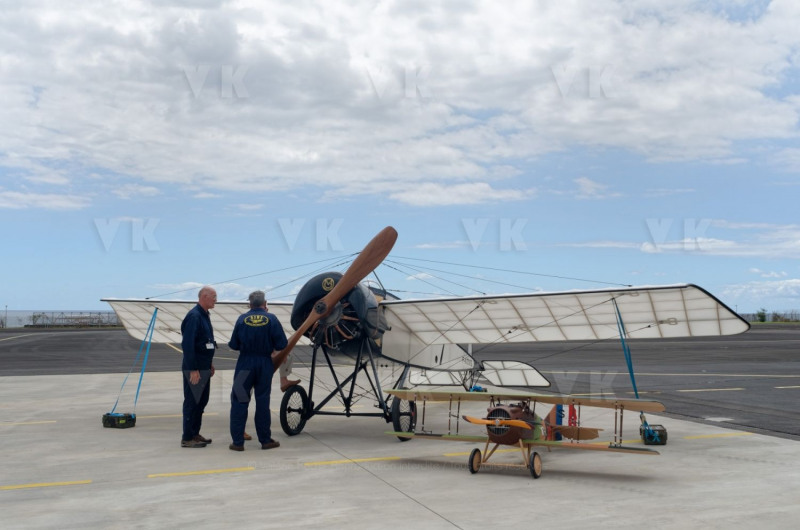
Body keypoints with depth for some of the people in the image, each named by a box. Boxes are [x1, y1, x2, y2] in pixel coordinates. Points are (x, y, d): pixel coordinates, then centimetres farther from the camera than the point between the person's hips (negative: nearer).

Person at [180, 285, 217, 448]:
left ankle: (195, 433, 26)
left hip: (204, 367, 10)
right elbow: (188, 344, -22)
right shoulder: (194, 316, -18)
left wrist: (210, 363, 20)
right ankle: (187, 438, 6)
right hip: (195, 369, -10)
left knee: (202, 401, 16)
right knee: (192, 402, -2)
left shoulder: (204, 315, 13)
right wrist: (193, 370, -22)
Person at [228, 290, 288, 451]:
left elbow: (233, 345, 0)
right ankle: (265, 440, 16)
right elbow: (282, 345, -7)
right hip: (265, 364, 0)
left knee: (239, 402, 6)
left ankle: (237, 442, 5)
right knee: (262, 402, 9)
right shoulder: (271, 319, -5)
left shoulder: (242, 319, -2)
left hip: (245, 364, 0)